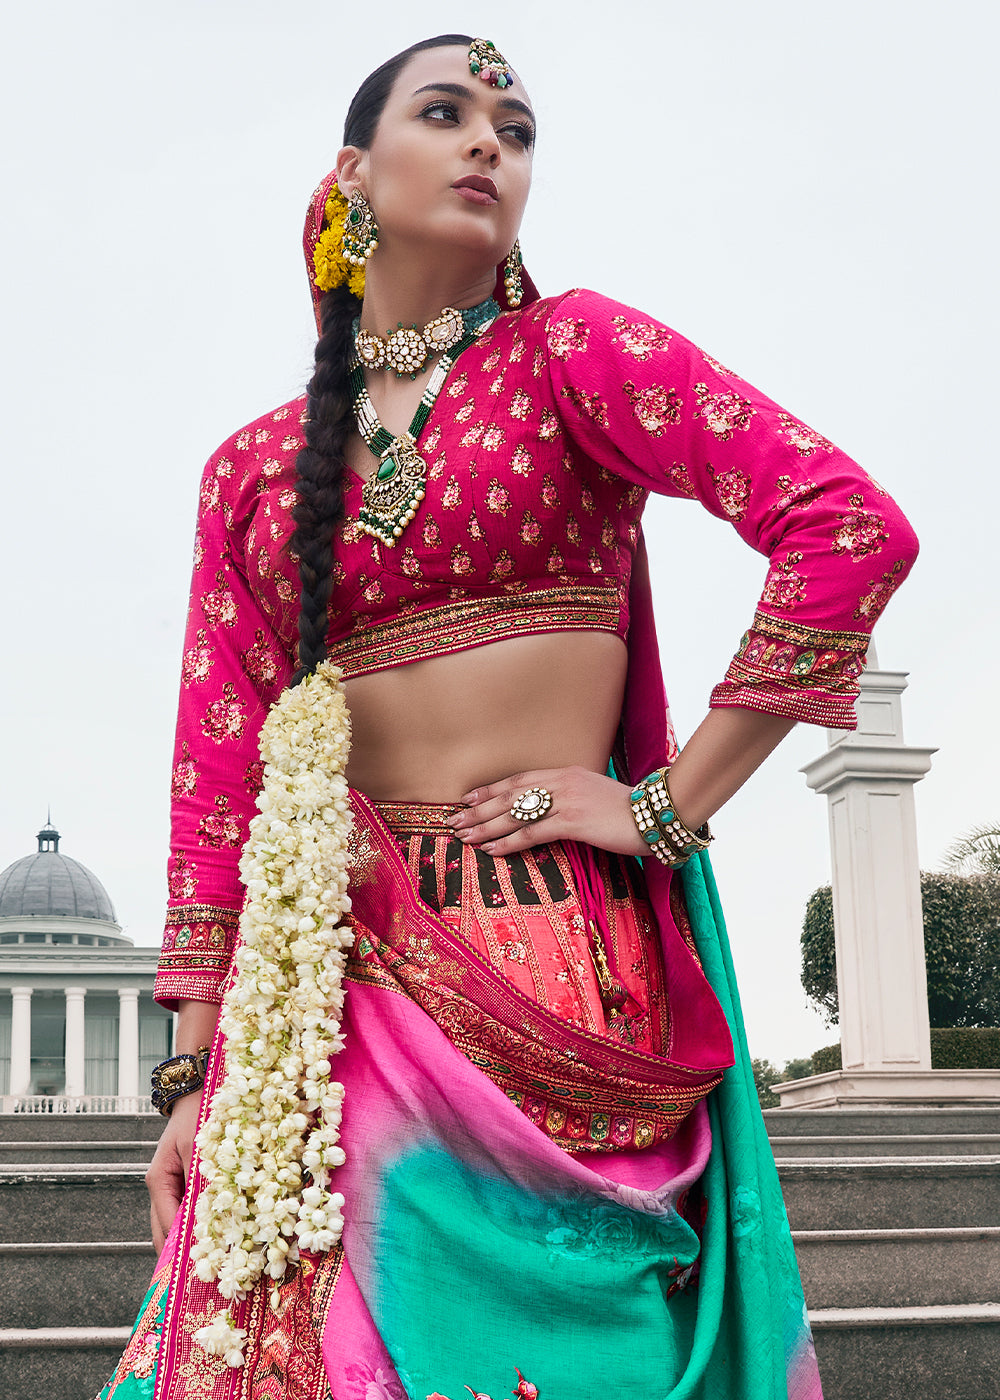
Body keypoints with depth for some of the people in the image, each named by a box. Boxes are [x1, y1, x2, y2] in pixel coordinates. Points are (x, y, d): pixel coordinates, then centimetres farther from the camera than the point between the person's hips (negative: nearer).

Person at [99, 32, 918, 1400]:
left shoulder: (571, 352, 2)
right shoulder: (257, 466, 12)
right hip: (335, 970, 3)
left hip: (556, 961, -3)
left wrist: (670, 806, -11)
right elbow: (216, 773, 9)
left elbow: (852, 526, -11)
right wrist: (195, 1072, 4)